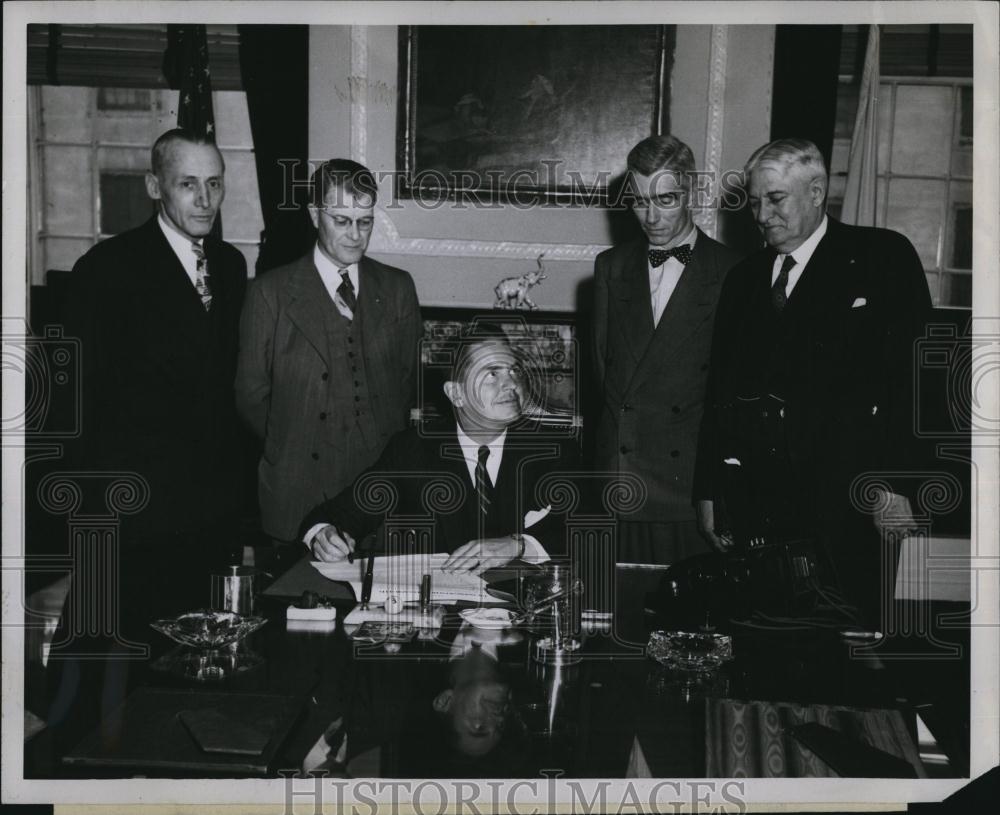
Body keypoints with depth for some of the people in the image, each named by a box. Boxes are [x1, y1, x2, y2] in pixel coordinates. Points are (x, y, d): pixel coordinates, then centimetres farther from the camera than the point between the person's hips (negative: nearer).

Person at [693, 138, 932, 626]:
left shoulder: (884, 258, 4)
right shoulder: (743, 279, 17)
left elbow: (911, 379, -5)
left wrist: (894, 484, -13)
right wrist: (708, 492, 10)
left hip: (843, 504, -3)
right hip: (751, 504, 4)